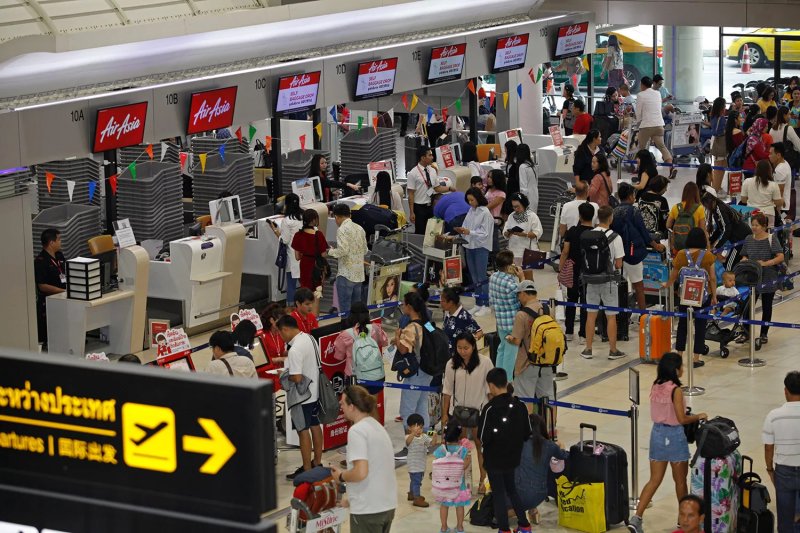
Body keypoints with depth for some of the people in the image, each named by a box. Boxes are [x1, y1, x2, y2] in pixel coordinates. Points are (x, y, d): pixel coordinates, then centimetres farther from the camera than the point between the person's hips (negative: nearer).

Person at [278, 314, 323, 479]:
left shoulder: (295, 350, -26)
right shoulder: (309, 338, 1)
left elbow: (297, 378, -28)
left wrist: (285, 376, -9)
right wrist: (287, 359, 10)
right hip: (315, 391, 9)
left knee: (303, 431, 3)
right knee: (315, 426, 19)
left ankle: (307, 470, 11)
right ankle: (317, 462, 32)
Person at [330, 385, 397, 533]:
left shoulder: (356, 431, -14)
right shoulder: (377, 426, 13)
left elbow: (360, 472, -24)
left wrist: (341, 476, -5)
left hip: (368, 509, -8)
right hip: (388, 505, 8)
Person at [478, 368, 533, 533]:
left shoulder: (489, 409, -22)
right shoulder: (520, 406, -7)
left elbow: (483, 438, -20)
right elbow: (527, 434, 0)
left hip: (494, 459, -5)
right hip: (513, 457, 5)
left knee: (499, 493, 8)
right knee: (511, 489, 23)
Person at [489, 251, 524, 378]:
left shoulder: (493, 277, 1)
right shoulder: (510, 282, -26)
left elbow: (491, 300, 10)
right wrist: (522, 278, -15)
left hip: (500, 320, 9)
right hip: (512, 322, -9)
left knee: (502, 348, 23)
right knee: (511, 353, 4)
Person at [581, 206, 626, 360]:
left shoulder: (588, 236, -3)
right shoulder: (615, 237, -14)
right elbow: (618, 264, -12)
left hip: (591, 279, 4)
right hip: (608, 281, -3)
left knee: (591, 314, 12)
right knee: (611, 316, 6)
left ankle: (588, 349, 15)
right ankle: (613, 350, 12)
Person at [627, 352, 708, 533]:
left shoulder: (655, 387, 1)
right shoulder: (676, 390, -18)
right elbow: (682, 419, -17)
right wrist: (698, 416, 0)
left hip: (657, 433, 6)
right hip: (674, 435, -6)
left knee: (654, 480, 8)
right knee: (680, 480, 14)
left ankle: (636, 518, -4)